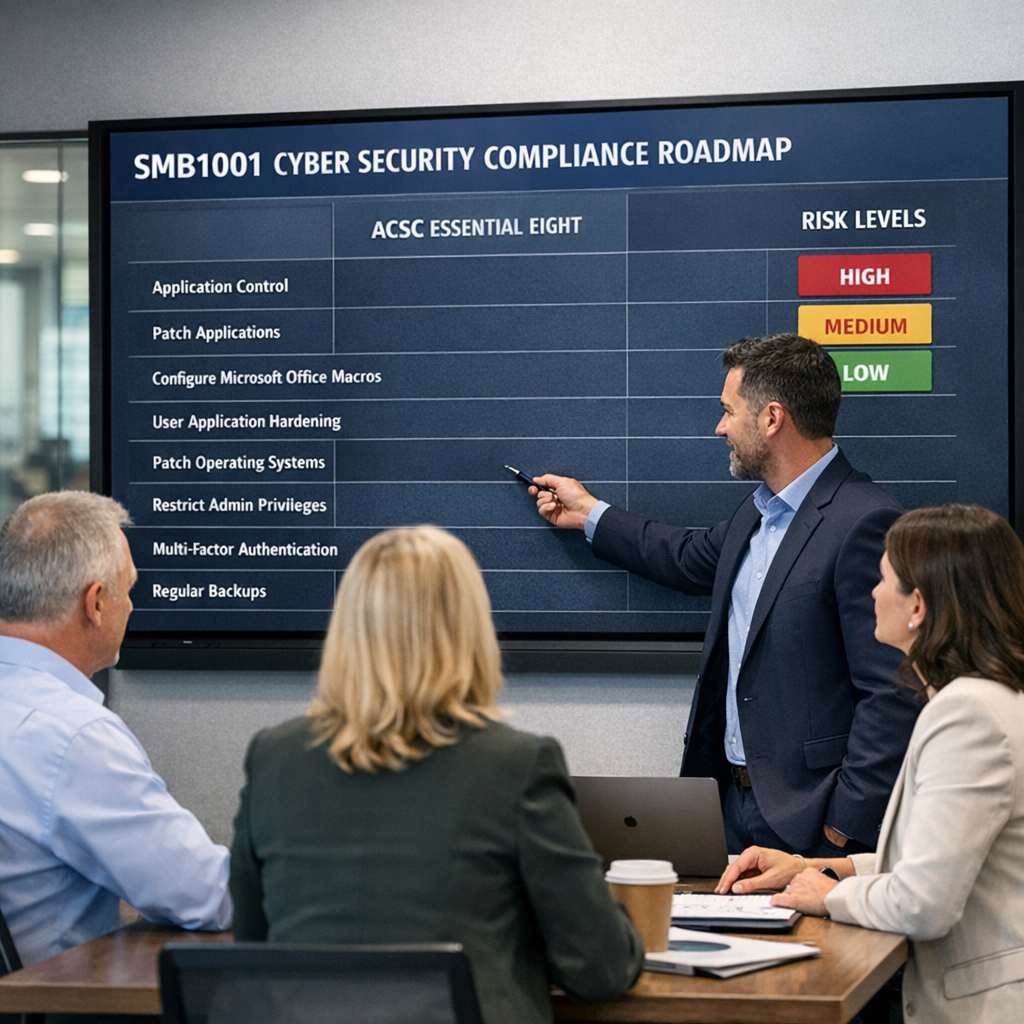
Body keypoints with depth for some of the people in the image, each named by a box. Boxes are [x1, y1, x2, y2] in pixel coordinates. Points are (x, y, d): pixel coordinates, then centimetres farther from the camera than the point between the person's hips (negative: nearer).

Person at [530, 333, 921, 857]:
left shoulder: (865, 524, -17)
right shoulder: (758, 511, 12)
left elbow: (890, 695, -20)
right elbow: (696, 560, 36)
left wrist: (846, 826, -19)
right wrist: (590, 514, 43)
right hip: (734, 799, 8)